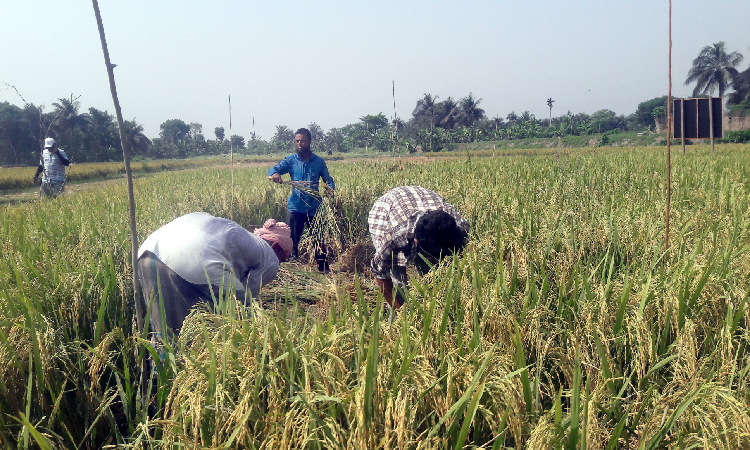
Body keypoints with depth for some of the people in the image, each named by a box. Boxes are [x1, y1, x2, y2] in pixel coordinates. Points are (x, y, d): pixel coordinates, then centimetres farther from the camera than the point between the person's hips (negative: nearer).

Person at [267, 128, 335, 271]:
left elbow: (328, 179, 9)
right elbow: (274, 168, -5)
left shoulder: (318, 161, 7)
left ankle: (324, 269, 17)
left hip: (314, 207, 0)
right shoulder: (291, 160, 5)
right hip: (295, 207, 0)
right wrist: (274, 174, -30)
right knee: (292, 240, 3)